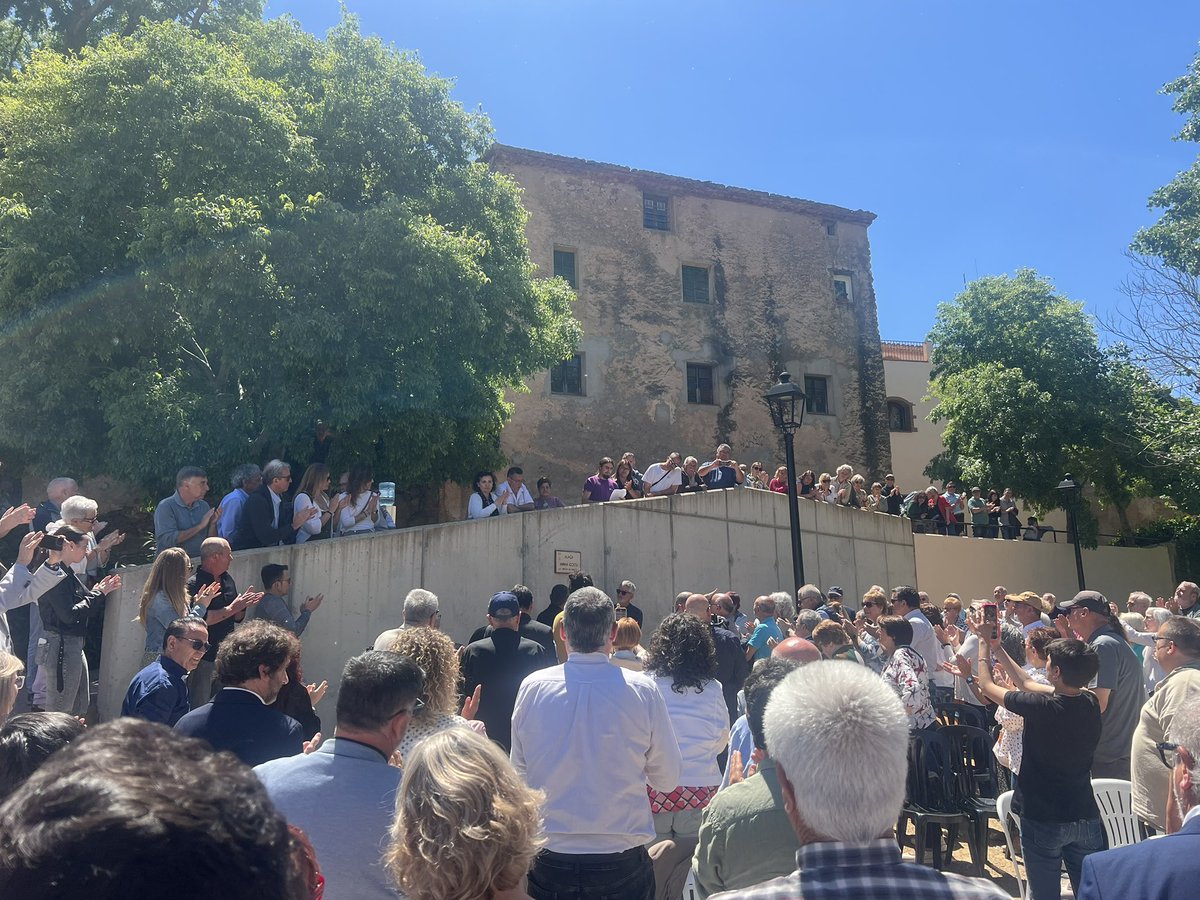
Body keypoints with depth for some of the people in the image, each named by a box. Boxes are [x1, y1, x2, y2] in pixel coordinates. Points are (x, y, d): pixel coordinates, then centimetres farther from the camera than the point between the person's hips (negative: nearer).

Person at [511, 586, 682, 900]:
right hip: (623, 866, -1)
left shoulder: (532, 687, -9)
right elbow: (667, 779, -4)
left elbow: (519, 774, 3)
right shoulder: (643, 691, -13)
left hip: (548, 865, 1)